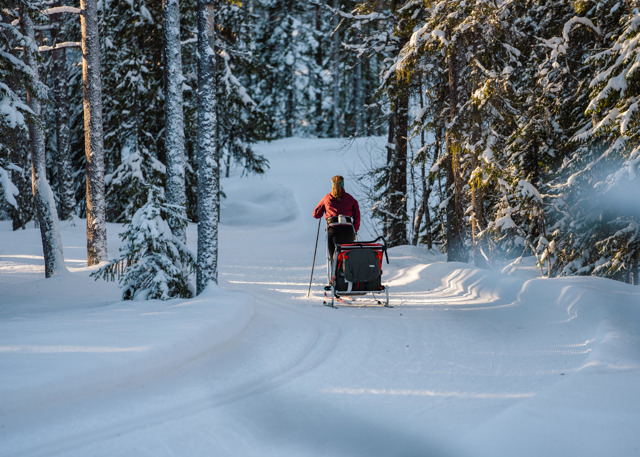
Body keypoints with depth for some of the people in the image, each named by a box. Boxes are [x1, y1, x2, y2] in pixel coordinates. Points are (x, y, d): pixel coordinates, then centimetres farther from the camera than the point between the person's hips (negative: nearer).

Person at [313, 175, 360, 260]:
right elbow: (357, 216, 7)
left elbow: (316, 214, 20)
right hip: (348, 230, 1)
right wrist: (354, 232, 15)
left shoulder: (326, 198, 13)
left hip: (333, 229, -1)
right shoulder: (350, 198, 13)